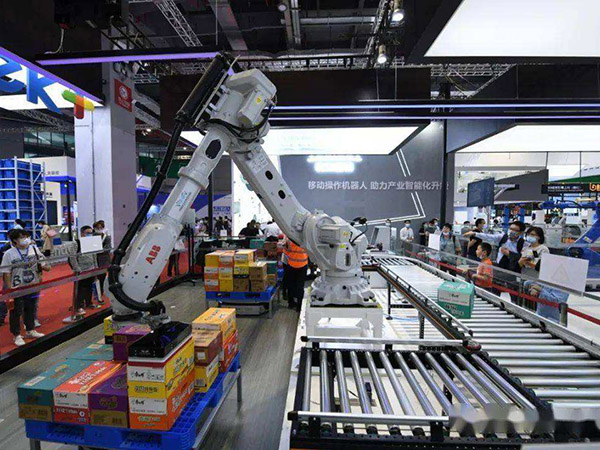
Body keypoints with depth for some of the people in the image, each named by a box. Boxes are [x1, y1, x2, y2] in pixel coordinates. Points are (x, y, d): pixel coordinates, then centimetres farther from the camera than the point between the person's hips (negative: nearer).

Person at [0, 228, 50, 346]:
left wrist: (45, 266, -12)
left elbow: (42, 263, 10)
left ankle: (30, 331, 34)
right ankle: (17, 335, 20)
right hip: (17, 289, -4)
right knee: (16, 312, 6)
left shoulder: (34, 249, -1)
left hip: (32, 287, 4)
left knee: (30, 309, 17)